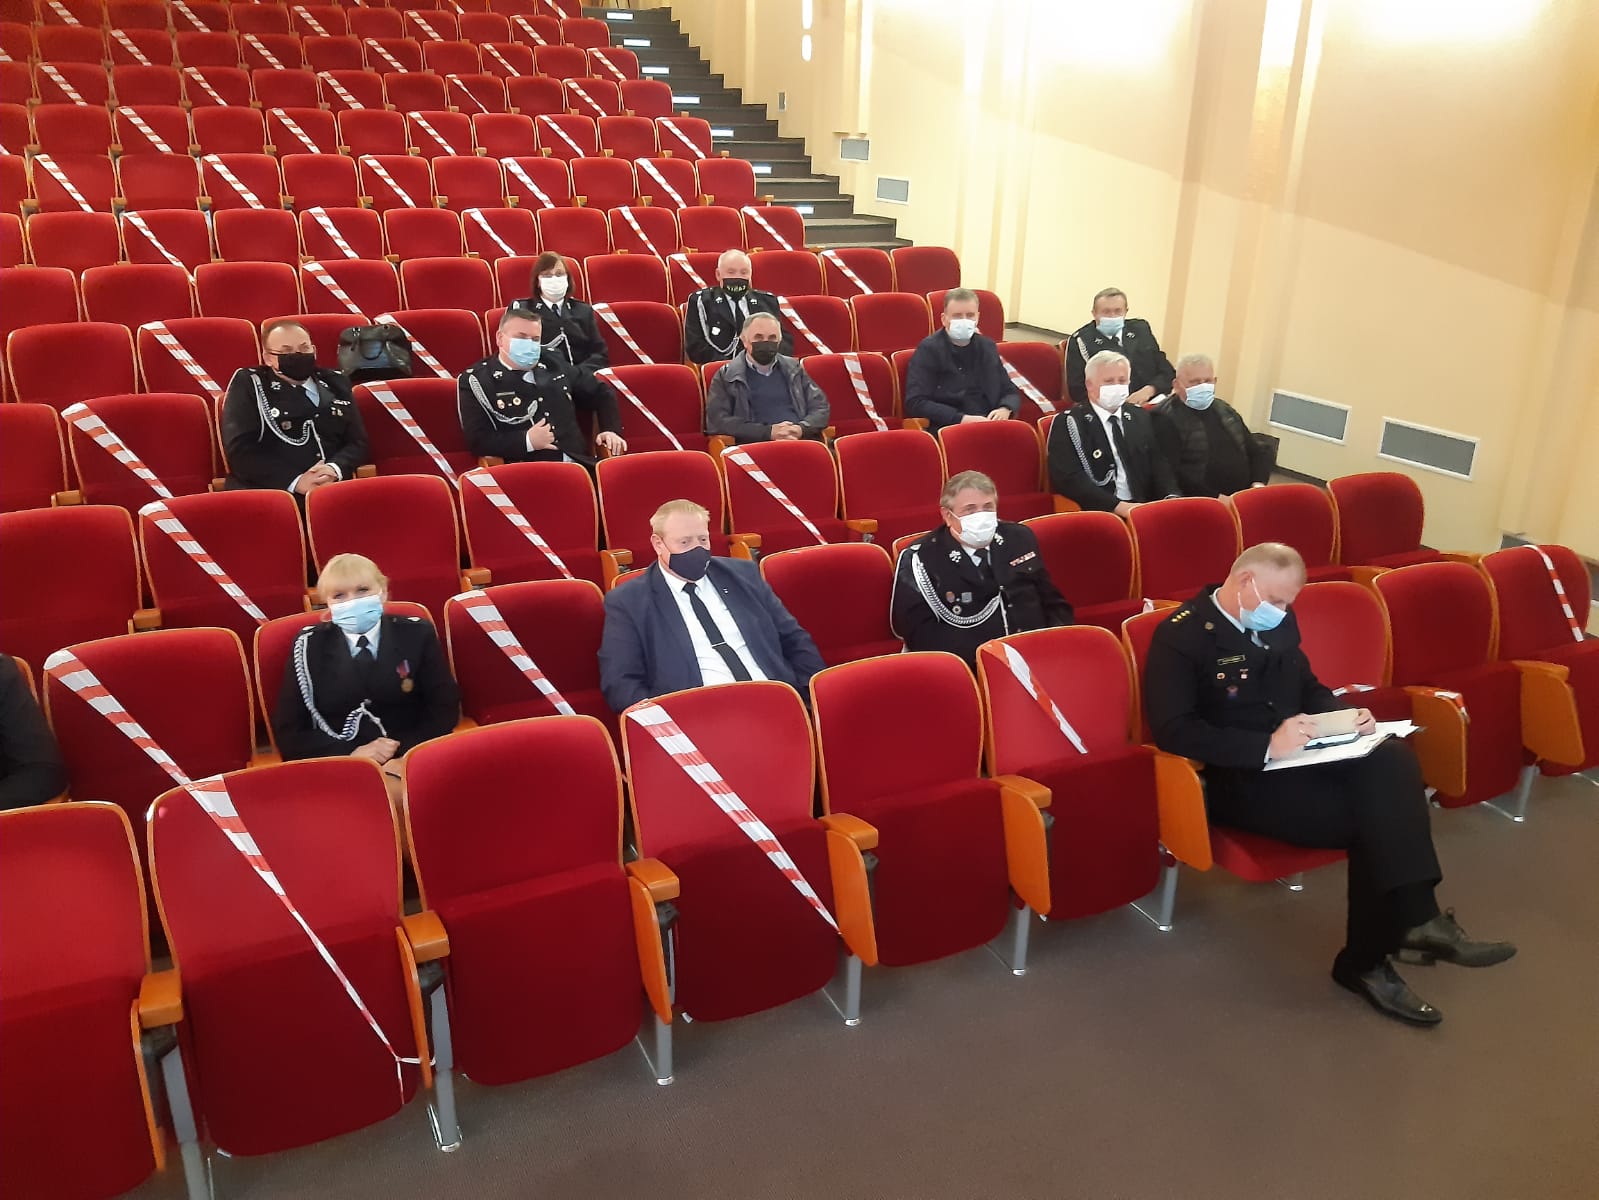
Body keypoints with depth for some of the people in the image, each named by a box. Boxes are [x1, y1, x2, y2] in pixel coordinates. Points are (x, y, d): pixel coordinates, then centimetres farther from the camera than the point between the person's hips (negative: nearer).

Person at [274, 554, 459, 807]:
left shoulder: (416, 634, 9)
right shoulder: (309, 646, 8)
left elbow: (445, 709, 6)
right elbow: (288, 731, 5)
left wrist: (403, 752, -13)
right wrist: (349, 754, -12)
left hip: (410, 758, 1)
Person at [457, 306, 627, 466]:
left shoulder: (553, 361, 18)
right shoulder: (476, 380, 4)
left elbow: (601, 393, 28)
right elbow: (477, 441, -4)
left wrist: (611, 430, 12)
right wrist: (528, 441, -13)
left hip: (580, 466, 4)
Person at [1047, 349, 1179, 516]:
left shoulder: (1141, 418, 18)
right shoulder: (1068, 422, 1)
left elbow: (1159, 464, 14)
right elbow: (1068, 477, -11)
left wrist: (1171, 498, -7)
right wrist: (1118, 506, -18)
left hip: (1143, 509, 5)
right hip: (1096, 513, -5)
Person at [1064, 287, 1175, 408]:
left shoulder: (1141, 329, 17)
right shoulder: (1080, 340, 4)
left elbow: (1167, 373, 16)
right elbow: (1078, 390, -2)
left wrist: (1149, 390, -6)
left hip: (1151, 405, 4)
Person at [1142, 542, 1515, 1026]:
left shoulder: (1278, 622, 12)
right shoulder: (1179, 635, -13)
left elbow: (1309, 688, 24)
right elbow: (1174, 732, -21)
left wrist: (1346, 715, 1)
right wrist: (1267, 747, -27)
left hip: (1297, 756, 7)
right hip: (1240, 778, -7)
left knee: (1392, 759, -21)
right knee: (1372, 816, -23)